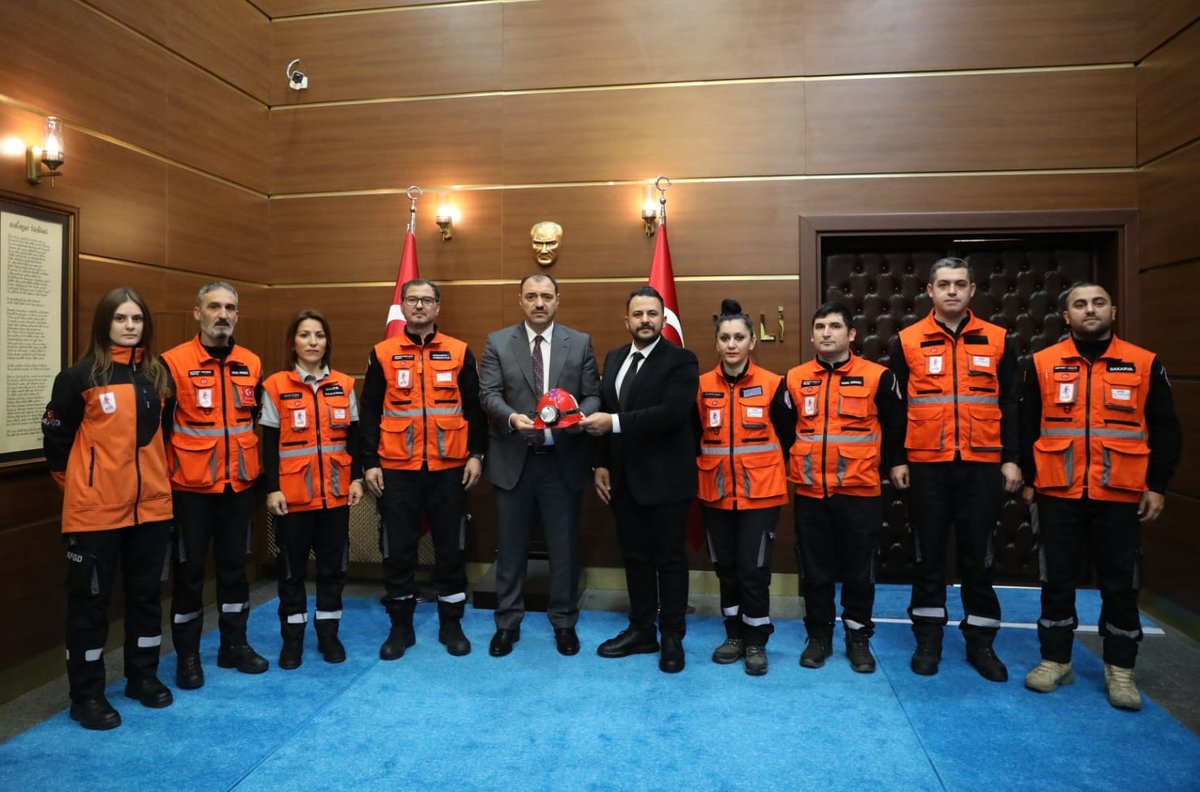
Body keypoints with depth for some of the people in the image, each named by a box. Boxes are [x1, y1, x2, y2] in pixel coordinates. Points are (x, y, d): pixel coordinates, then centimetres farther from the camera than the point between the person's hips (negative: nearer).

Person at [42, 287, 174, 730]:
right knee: (90, 599, 6)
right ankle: (86, 694, 19)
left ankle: (143, 676, 29)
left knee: (147, 593, 14)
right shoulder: (80, 376, -8)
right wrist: (75, 484, 4)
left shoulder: (159, 373, 5)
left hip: (151, 504, 5)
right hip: (95, 508, -4)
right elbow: (56, 437, -1)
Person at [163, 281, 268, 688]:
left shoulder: (251, 364, 5)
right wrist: (164, 474, -4)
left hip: (239, 484, 4)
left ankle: (234, 644, 28)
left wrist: (259, 468, 14)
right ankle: (187, 655, 21)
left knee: (234, 563, 14)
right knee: (189, 569, 6)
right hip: (191, 486, -4)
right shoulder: (174, 362, -9)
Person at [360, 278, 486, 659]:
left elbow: (474, 407, 6)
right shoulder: (382, 354, 4)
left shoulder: (459, 352, 4)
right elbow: (369, 413, 4)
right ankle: (400, 627, 23)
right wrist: (370, 463, -1)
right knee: (398, 550, 7)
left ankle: (451, 625, 24)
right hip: (396, 469, 0)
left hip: (448, 468, 0)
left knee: (450, 547, 8)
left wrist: (475, 454, 0)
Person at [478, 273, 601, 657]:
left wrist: (578, 414, -21)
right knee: (511, 547, 12)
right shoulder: (497, 342, 3)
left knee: (564, 546, 10)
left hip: (563, 461, 0)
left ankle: (564, 622, 27)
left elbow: (593, 396, 1)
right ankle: (507, 623, 27)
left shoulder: (580, 343, 4)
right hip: (513, 460, 0)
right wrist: (512, 417, -25)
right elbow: (488, 394, -5)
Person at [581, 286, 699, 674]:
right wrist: (602, 464, 6)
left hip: (665, 479, -6)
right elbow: (603, 414, 13)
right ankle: (641, 630, 28)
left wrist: (616, 422, -25)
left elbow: (673, 412, -23)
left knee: (670, 559, 5)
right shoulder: (613, 359, 12)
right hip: (624, 479, 6)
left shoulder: (681, 361, -9)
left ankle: (672, 637, 19)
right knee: (635, 556, 15)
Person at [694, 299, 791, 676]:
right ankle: (735, 634, 29)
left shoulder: (772, 384, -5)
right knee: (726, 568, 12)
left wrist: (766, 469, 3)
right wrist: (707, 468, 5)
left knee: (753, 569, -1)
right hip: (716, 494, 3)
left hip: (761, 493, -2)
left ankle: (756, 641, 18)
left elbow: (786, 436, 2)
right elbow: (693, 438, 9)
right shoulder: (702, 386, 1)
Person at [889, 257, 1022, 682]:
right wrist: (897, 459, 0)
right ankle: (928, 639, 20)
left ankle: (980, 641, 23)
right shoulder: (907, 341, 2)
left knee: (978, 554, 8)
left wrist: (1011, 459, 2)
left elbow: (1010, 405, 8)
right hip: (927, 465, -1)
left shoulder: (997, 340, 6)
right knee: (929, 553, 7)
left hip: (982, 465, 1)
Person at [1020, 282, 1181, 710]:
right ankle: (1055, 659, 22)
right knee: (1057, 580, 8)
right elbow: (1026, 426, 6)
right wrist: (1027, 479, 4)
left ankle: (1119, 669, 24)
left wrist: (1156, 485, 1)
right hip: (1058, 495, 0)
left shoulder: (1145, 364, 3)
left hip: (1120, 496, 0)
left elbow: (1165, 431, 6)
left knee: (1120, 584, 8)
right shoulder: (1044, 364, 3)